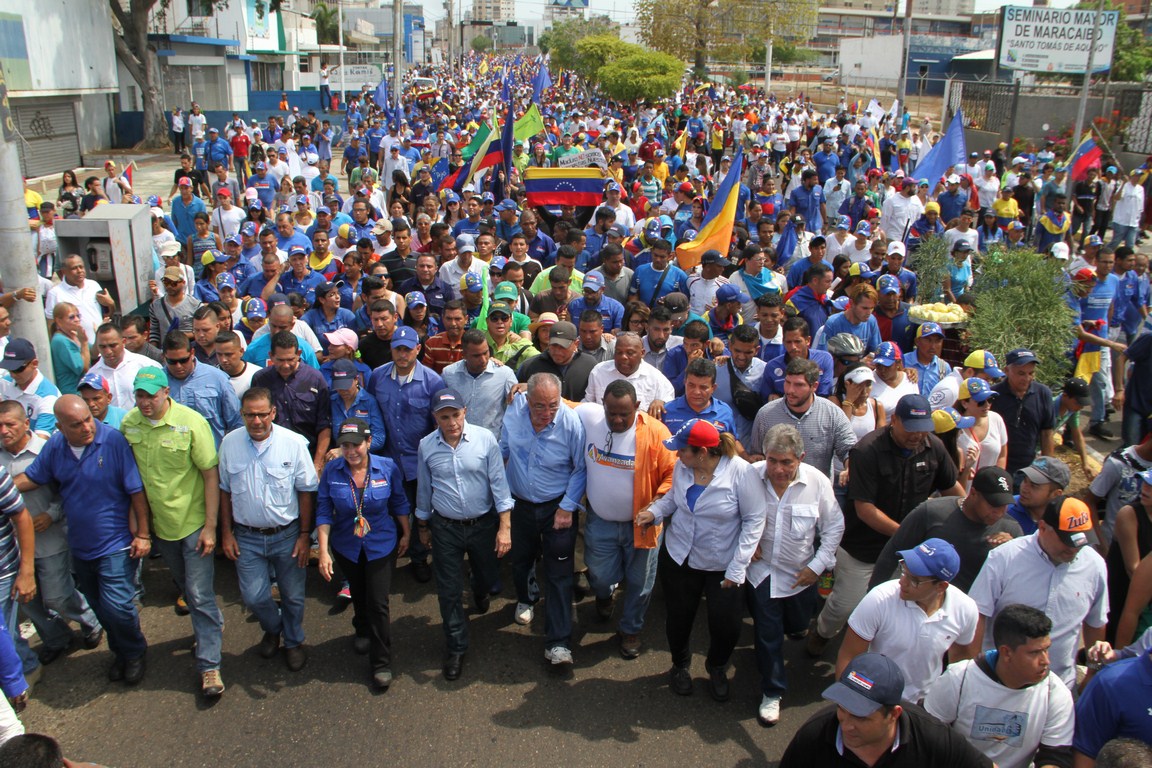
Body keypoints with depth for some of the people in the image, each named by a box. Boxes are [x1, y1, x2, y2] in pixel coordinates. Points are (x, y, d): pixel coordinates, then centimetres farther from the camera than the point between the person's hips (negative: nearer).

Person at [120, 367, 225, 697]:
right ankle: (212, 624, 46)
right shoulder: (128, 423, -5)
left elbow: (211, 475, -15)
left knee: (200, 595, -3)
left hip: (193, 523, -5)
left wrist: (210, 526, -16)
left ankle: (209, 665, 7)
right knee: (186, 588, 22)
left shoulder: (191, 422, -18)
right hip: (159, 524, 5)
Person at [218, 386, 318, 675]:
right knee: (253, 597, 5)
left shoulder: (294, 443, -14)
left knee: (292, 596, 11)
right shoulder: (230, 443, -5)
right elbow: (225, 490, 5)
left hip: (287, 534, -2)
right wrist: (226, 532, 4)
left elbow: (306, 491, -7)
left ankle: (293, 641, 38)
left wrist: (304, 534, -7)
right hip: (247, 537, 2)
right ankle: (273, 628, 38)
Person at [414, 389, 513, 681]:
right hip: (445, 528, 0)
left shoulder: (485, 439, -14)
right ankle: (456, 648, 24)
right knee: (449, 591, 6)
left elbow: (498, 483, -10)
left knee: (487, 575, 21)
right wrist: (423, 527, 13)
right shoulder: (426, 446, -8)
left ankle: (480, 594, 59)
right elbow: (424, 490, 5)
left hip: (484, 523, 0)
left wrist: (505, 527, -12)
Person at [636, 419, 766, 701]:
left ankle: (717, 669, 35)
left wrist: (737, 567, -16)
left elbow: (754, 519, -15)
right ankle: (680, 665, 46)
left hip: (723, 565, -3)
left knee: (726, 627, 1)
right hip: (679, 558, 3)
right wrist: (654, 511, -8)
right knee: (679, 618, 15)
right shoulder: (682, 467, -10)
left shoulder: (741, 472, -22)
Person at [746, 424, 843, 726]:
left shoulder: (818, 482, -18)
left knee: (797, 625, 23)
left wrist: (817, 565, -8)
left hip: (801, 573, 2)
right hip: (761, 570, -1)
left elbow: (834, 527, -5)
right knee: (767, 634, 5)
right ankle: (771, 692, 25)